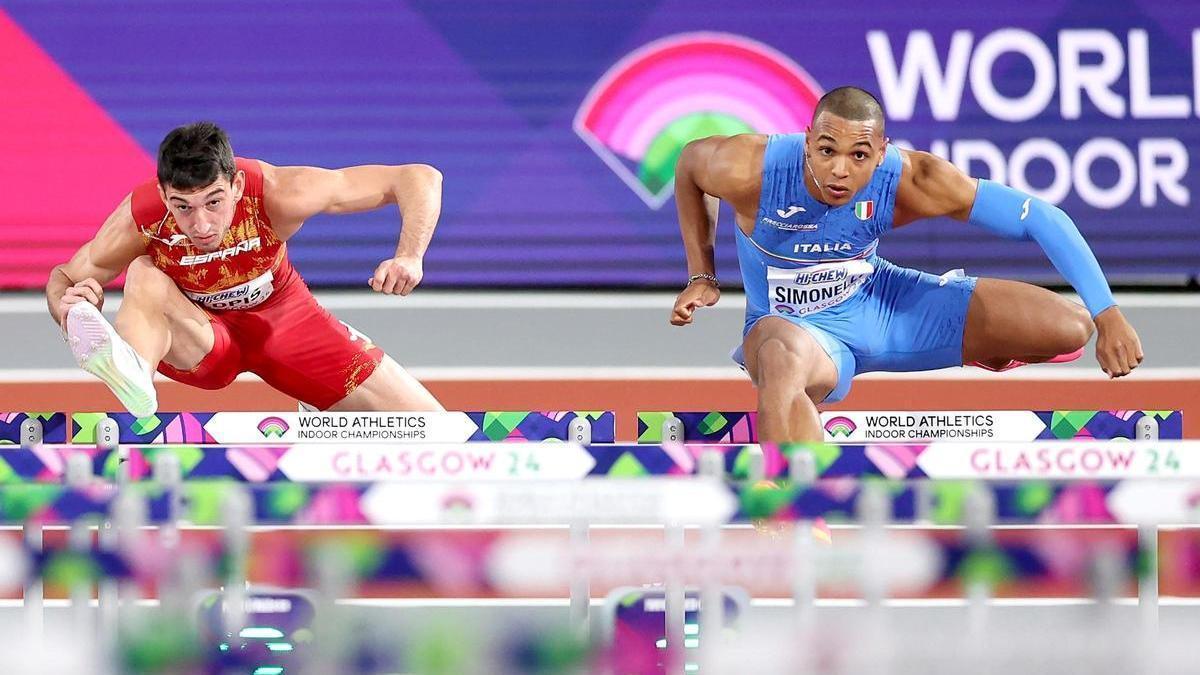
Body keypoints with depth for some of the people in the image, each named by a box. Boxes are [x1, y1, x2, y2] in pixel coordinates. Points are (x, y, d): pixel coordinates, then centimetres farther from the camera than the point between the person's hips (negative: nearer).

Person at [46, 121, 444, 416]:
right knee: (145, 276, -36)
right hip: (201, 333, -2)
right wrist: (67, 306, -40)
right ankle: (132, 372, -68)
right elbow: (65, 277, -15)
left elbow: (420, 179, -28)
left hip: (281, 315, 2)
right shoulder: (140, 218, -32)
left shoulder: (276, 193, -33)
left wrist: (409, 257, -45)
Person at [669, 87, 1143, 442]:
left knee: (1069, 329, -6)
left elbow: (1041, 218, -24)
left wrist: (1107, 317, -30)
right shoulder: (749, 170, -30)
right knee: (782, 364, -47)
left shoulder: (909, 181, -27)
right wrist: (702, 276, -6)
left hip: (877, 301, 4)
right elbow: (690, 162, -4)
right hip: (791, 324, -3)